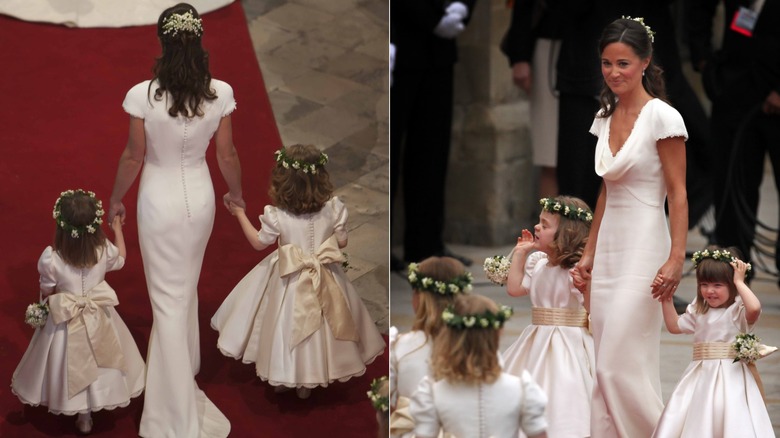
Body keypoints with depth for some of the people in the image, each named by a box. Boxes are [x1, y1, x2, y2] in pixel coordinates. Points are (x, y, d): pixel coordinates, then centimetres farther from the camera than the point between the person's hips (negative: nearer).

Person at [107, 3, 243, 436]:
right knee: (186, 289, 25)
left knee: (168, 300, 7)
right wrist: (236, 193, 16)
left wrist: (116, 199, 7)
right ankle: (183, 371, 43)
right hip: (200, 197, 3)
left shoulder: (143, 95, -22)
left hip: (159, 200, -3)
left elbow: (133, 157, -11)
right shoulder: (220, 93, -15)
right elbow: (226, 155, -4)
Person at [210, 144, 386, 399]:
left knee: (286, 328, 20)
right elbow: (342, 242, -4)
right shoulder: (333, 208, -18)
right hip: (325, 280, 2)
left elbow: (259, 243, -4)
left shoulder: (277, 216, -23)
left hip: (289, 282, -2)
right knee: (318, 328, 21)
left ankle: (281, 378, 39)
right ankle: (307, 383, 37)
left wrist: (240, 214, 8)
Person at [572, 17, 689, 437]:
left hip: (642, 249, -7)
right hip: (609, 250, 7)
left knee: (621, 365, -10)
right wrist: (589, 253, 16)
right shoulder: (605, 117, 12)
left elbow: (678, 195, -12)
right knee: (605, 368, 7)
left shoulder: (662, 117, -10)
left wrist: (676, 258, -20)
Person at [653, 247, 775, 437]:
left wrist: (739, 282, -16)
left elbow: (754, 308, -31)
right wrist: (666, 299, 17)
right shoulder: (699, 311, 15)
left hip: (730, 377, -7)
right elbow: (674, 326, 28)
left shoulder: (738, 310, -7)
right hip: (701, 377, 7)